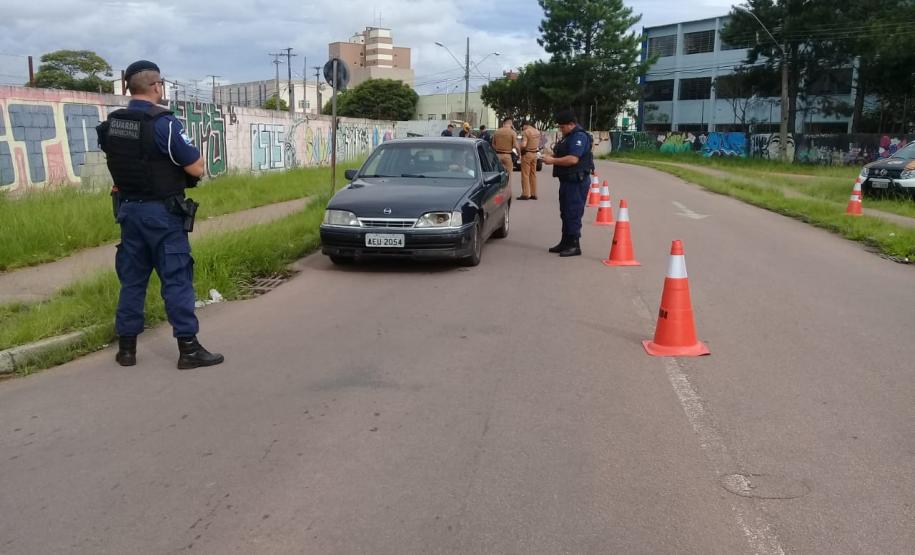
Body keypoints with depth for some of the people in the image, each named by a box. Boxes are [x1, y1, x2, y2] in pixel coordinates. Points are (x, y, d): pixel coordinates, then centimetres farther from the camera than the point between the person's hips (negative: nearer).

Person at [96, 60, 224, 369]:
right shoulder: (163, 123, -16)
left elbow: (121, 163, 16)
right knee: (176, 278, -2)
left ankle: (126, 347, 19)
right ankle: (188, 348, 1)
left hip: (128, 209, 7)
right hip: (161, 212, -7)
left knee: (132, 278, 13)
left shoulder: (111, 125, 6)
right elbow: (197, 169, -14)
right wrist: (188, 155, 6)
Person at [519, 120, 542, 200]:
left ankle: (525, 194, -5)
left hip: (527, 154, -7)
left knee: (525, 174, -3)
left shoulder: (526, 132, -14)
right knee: (533, 174, 11)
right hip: (535, 154, 8)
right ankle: (534, 194, 13)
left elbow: (523, 145, -23)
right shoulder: (537, 132, 11)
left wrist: (519, 148, -5)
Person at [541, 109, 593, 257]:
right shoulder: (568, 136, 18)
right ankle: (565, 243, 24)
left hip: (576, 182, -11)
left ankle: (574, 246, -3)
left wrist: (553, 161, -20)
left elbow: (573, 159, -26)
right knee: (565, 213, 15)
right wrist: (551, 156, 6)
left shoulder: (579, 137, -16)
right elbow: (561, 155, 26)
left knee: (573, 214, -8)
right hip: (567, 180, 11)